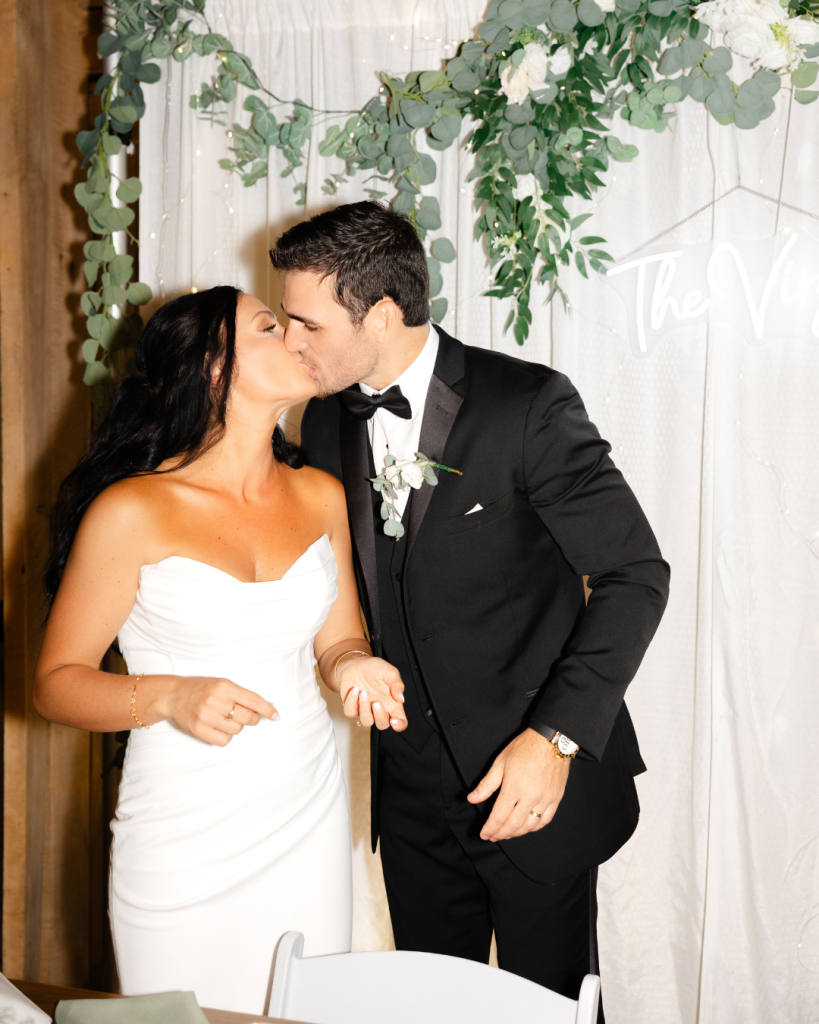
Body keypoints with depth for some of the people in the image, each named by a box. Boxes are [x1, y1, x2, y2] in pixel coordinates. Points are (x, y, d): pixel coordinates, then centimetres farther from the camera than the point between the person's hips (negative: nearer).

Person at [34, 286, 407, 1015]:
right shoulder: (132, 512, -12)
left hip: (309, 819, 4)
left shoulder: (320, 496, 4)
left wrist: (354, 667, -8)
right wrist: (169, 696, -23)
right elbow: (57, 682, -6)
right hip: (184, 840, -4)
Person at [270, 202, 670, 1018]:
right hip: (413, 790, 5)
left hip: (535, 779, -5)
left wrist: (557, 737, -24)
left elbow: (635, 575, -16)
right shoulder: (327, 422, 3)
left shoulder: (527, 405, -16)